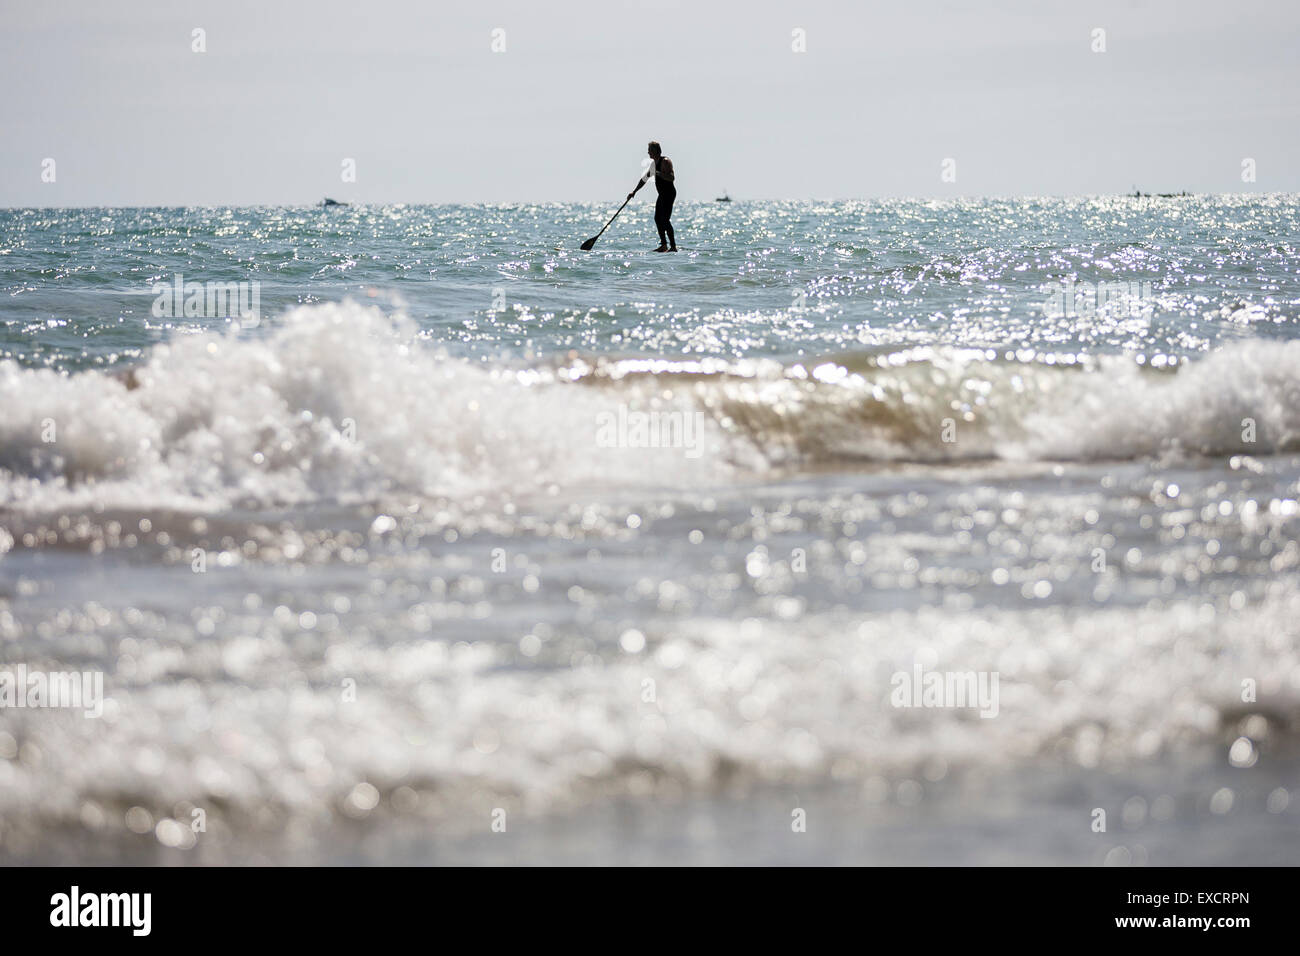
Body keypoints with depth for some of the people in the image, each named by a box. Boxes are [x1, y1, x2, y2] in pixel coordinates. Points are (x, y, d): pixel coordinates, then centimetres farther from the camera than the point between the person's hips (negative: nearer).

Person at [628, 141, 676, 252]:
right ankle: (664, 245, 16)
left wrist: (659, 174, -34)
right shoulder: (654, 163, 16)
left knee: (665, 220, -15)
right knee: (658, 219, 10)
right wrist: (634, 192, 25)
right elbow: (645, 179, 24)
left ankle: (673, 246, -15)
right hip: (662, 195, 10)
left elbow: (672, 178, -24)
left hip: (669, 193, -10)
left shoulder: (665, 161, -13)